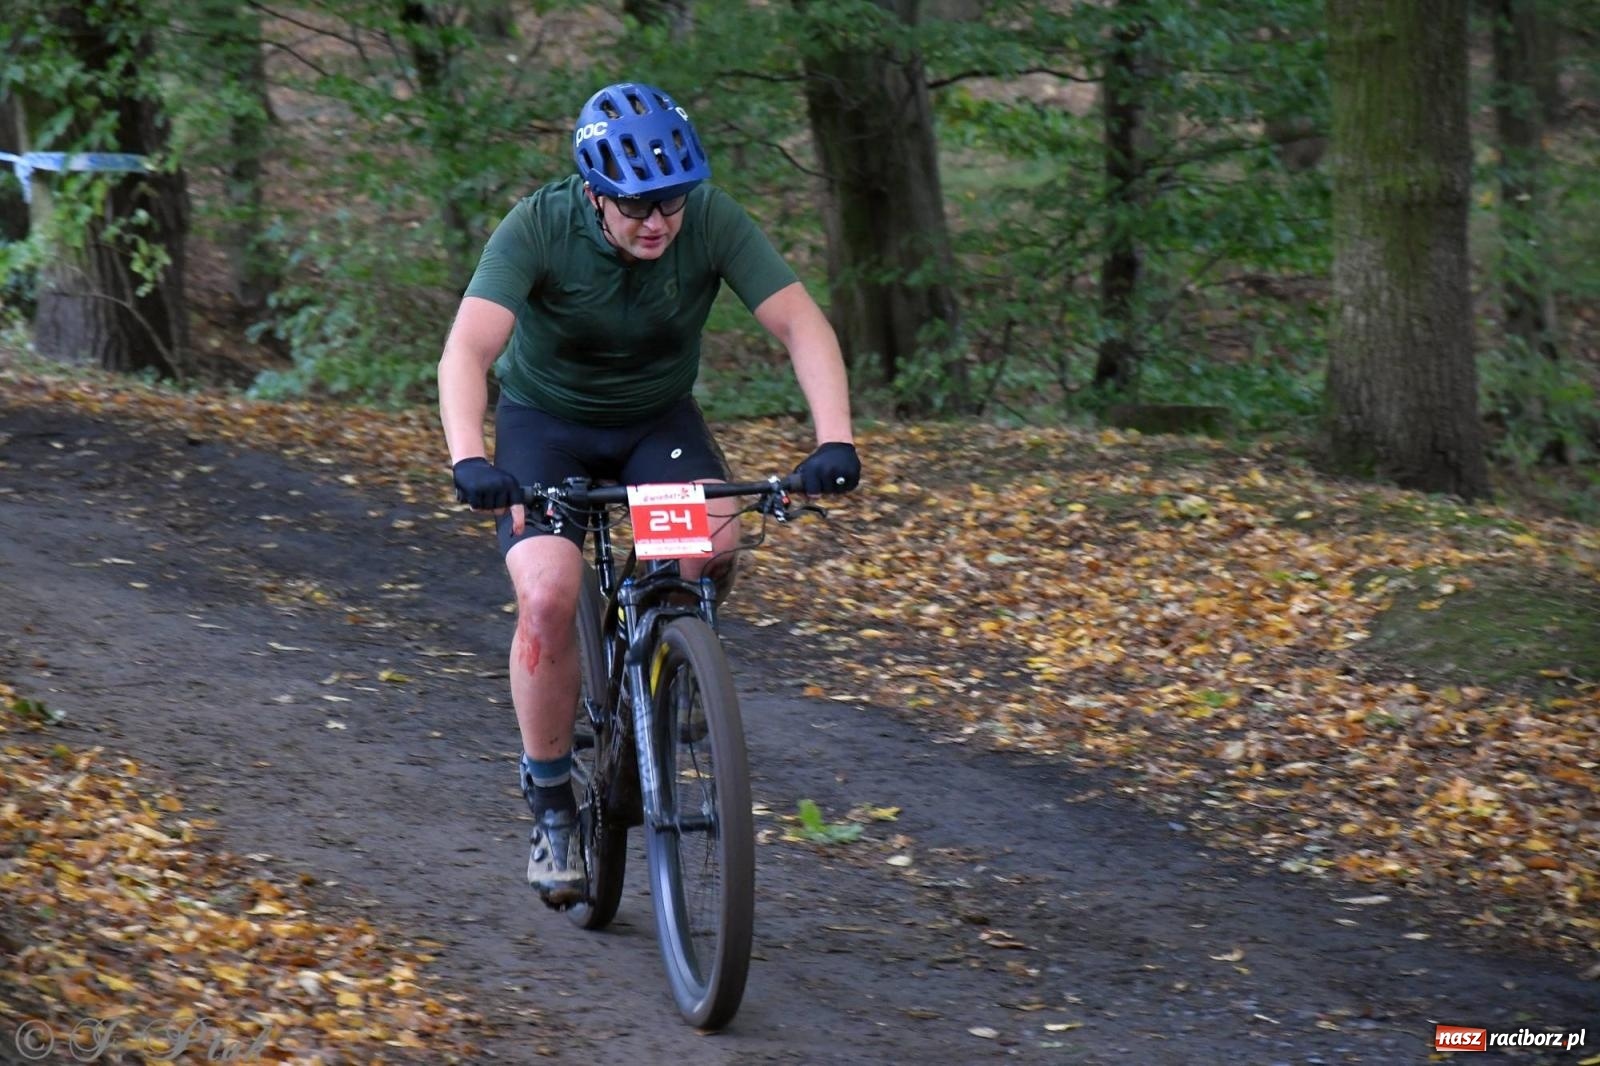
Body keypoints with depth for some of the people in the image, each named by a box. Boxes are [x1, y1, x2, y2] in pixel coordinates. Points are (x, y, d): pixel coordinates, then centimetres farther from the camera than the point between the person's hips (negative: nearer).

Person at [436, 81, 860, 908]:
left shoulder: (712, 221, -22)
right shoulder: (540, 226, -27)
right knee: (549, 597, -24)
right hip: (544, 420, -2)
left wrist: (834, 441, -41)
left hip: (658, 419, 2)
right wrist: (468, 460, -53)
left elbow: (801, 323, -26)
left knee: (715, 546, -28)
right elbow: (468, 350, -36)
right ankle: (550, 806, -5)